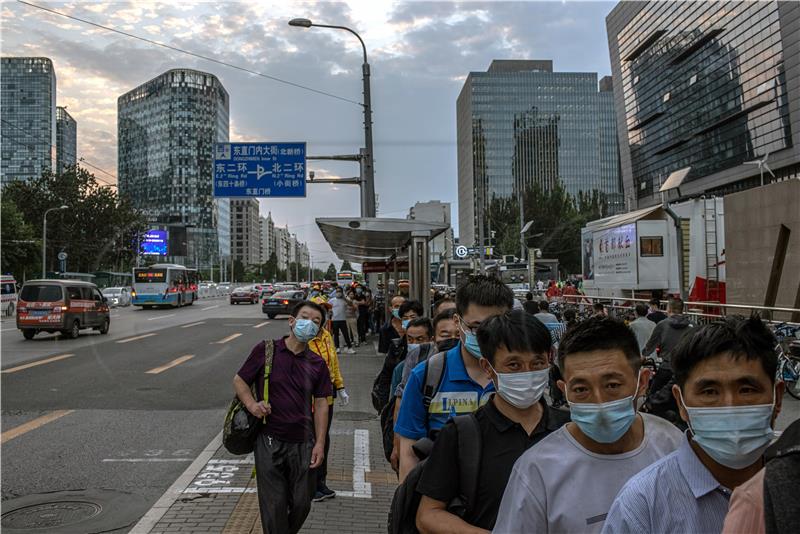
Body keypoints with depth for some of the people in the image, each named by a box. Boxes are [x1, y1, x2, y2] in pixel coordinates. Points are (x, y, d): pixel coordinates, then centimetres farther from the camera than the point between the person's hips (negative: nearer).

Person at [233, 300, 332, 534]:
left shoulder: (317, 364, 5)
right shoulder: (266, 350, -3)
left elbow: (321, 405, 6)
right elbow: (239, 381, 5)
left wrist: (320, 443, 0)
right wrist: (252, 404, -14)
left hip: (303, 444, 3)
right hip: (269, 441, -3)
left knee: (302, 503, 11)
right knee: (274, 505, 3)